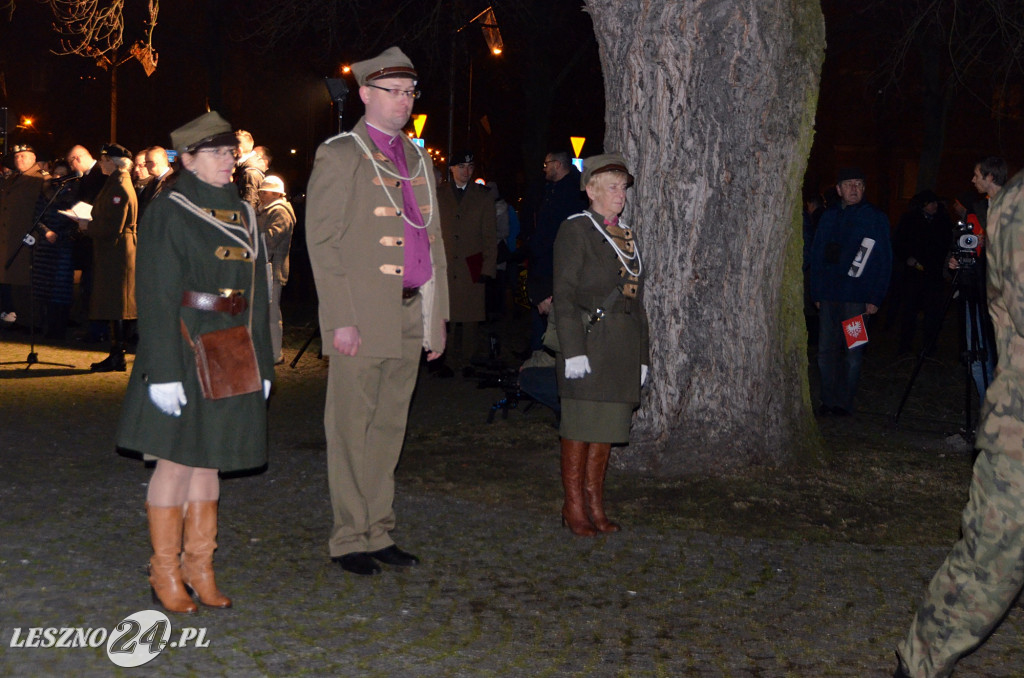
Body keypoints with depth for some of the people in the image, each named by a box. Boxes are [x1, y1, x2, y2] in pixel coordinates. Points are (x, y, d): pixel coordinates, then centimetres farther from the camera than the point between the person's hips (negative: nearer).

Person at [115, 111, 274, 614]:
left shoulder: (242, 214, 12)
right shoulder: (168, 213, -7)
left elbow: (256, 294, 15)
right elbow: (156, 297, -12)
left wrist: (261, 363, 12)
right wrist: (164, 371, -18)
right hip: (184, 352, -6)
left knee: (209, 461, 11)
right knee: (176, 460, 0)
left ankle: (200, 568, 20)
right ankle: (166, 575, 11)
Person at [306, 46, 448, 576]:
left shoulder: (418, 160, 17)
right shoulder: (339, 155, -4)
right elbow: (322, 242, -9)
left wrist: (437, 315, 14)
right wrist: (341, 319, -16)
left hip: (410, 316, 7)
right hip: (363, 318, -6)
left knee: (389, 428, 12)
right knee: (352, 430, 1)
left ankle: (378, 534, 21)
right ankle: (349, 539, 10)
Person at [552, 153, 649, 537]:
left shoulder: (626, 235, 18)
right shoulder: (575, 230, -4)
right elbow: (564, 296, -10)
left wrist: (642, 354, 16)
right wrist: (573, 350, -18)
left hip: (623, 346, 7)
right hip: (588, 340, -7)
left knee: (606, 426, 9)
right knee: (580, 425, -2)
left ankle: (595, 505, 17)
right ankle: (574, 507, 8)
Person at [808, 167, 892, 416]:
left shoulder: (875, 217, 0)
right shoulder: (829, 216, 12)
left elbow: (884, 261, -3)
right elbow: (816, 256, 14)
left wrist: (875, 299, -9)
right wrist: (816, 293, 8)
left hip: (857, 297, -4)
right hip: (828, 296, 4)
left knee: (852, 352, -1)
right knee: (826, 350, 4)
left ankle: (844, 402, 9)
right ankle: (829, 400, 13)